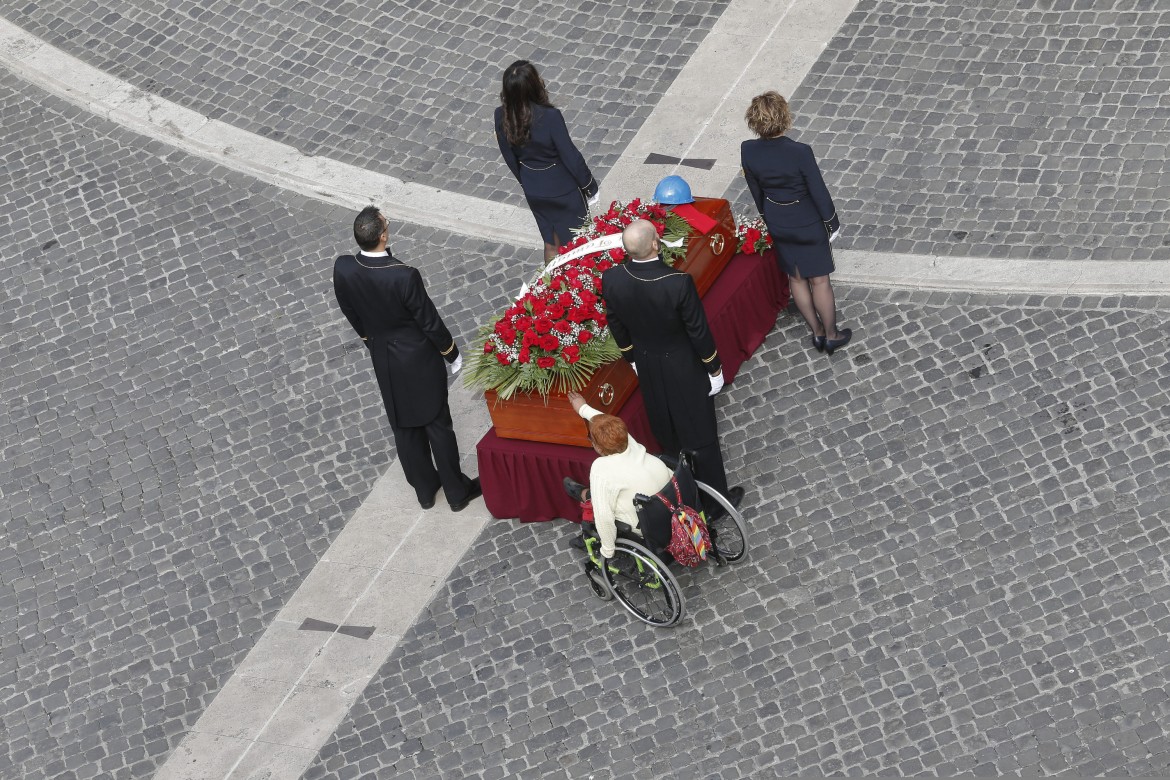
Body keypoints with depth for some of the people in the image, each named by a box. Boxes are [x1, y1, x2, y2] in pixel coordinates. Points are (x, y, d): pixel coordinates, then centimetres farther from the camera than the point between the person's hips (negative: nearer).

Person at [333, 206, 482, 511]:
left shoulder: (343, 269, -19)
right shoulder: (404, 276, -33)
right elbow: (429, 322, -20)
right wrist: (452, 354, -3)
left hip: (383, 357, 5)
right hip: (419, 359, -5)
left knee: (404, 426, 21)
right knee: (437, 424, 14)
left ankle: (424, 489, 39)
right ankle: (457, 491, 29)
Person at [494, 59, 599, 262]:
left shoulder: (501, 116, -17)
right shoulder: (550, 116, -32)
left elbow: (509, 156, -1)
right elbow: (570, 156, -22)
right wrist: (588, 184, -5)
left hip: (533, 190, 5)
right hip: (562, 188, -5)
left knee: (550, 244, 25)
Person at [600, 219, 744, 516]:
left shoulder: (611, 280, -21)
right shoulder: (679, 282, -34)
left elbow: (615, 324, -3)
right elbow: (698, 330, -21)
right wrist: (714, 367, -3)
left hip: (646, 365, 4)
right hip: (683, 367, -4)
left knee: (666, 433, 27)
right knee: (699, 435, 16)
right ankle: (714, 500, 34)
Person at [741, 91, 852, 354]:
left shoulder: (748, 151, -18)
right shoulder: (800, 152, -31)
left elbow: (756, 192, -1)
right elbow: (819, 192, -19)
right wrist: (832, 222, -2)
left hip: (778, 224, 4)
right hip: (808, 223, -4)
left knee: (795, 278, 22)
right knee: (819, 281, 14)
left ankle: (817, 332, 37)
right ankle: (832, 335, 31)